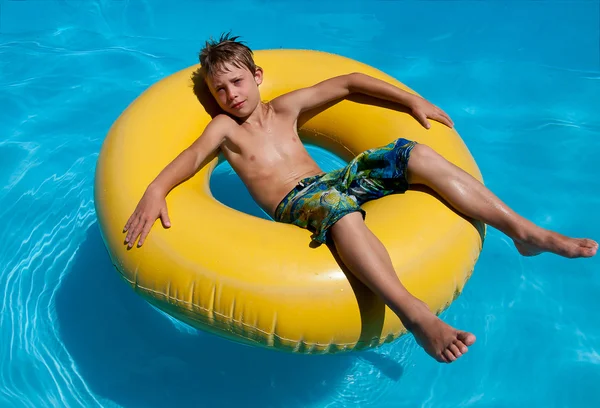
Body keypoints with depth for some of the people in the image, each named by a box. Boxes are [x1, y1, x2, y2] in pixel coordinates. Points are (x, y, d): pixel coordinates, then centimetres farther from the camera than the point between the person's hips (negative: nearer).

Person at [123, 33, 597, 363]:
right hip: (295, 204, -5)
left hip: (333, 182, 5)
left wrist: (412, 100, 17)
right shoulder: (224, 127, 11)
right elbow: (192, 157, -8)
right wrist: (155, 191, -28)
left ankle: (525, 231, -14)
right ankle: (415, 313, -56)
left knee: (415, 154, -13)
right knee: (337, 207, -41)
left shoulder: (284, 108, 19)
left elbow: (349, 82, 23)